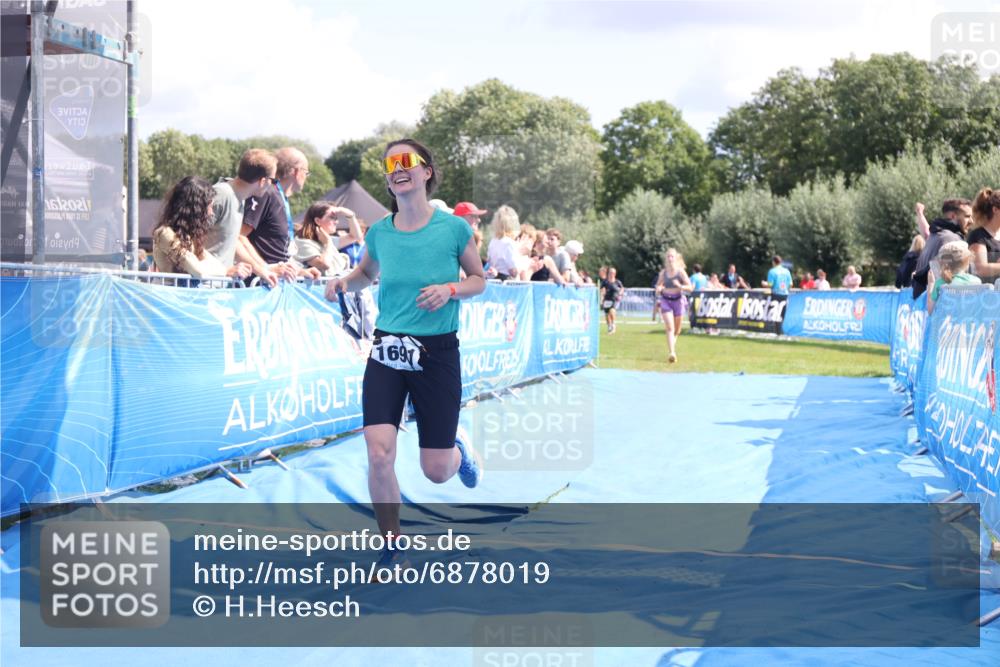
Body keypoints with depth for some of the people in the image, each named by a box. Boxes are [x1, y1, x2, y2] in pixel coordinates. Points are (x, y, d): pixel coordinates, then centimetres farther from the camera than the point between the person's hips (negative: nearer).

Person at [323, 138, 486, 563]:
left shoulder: (454, 228, -9)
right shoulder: (379, 232, 0)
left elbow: (479, 280, 5)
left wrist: (450, 289, -15)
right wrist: (344, 282, -1)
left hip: (438, 354, -2)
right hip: (386, 352, 2)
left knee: (436, 472, 3)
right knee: (379, 455, -14)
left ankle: (457, 447, 42)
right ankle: (391, 548, 7)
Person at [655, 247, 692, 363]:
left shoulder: (680, 272, -4)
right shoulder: (663, 273, 2)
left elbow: (689, 287, -6)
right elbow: (658, 286, 15)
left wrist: (680, 286, -25)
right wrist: (658, 289, -9)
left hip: (678, 300, 0)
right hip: (665, 300, 0)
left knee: (676, 330, 11)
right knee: (669, 328, -15)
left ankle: (672, 348, 36)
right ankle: (671, 353, -24)